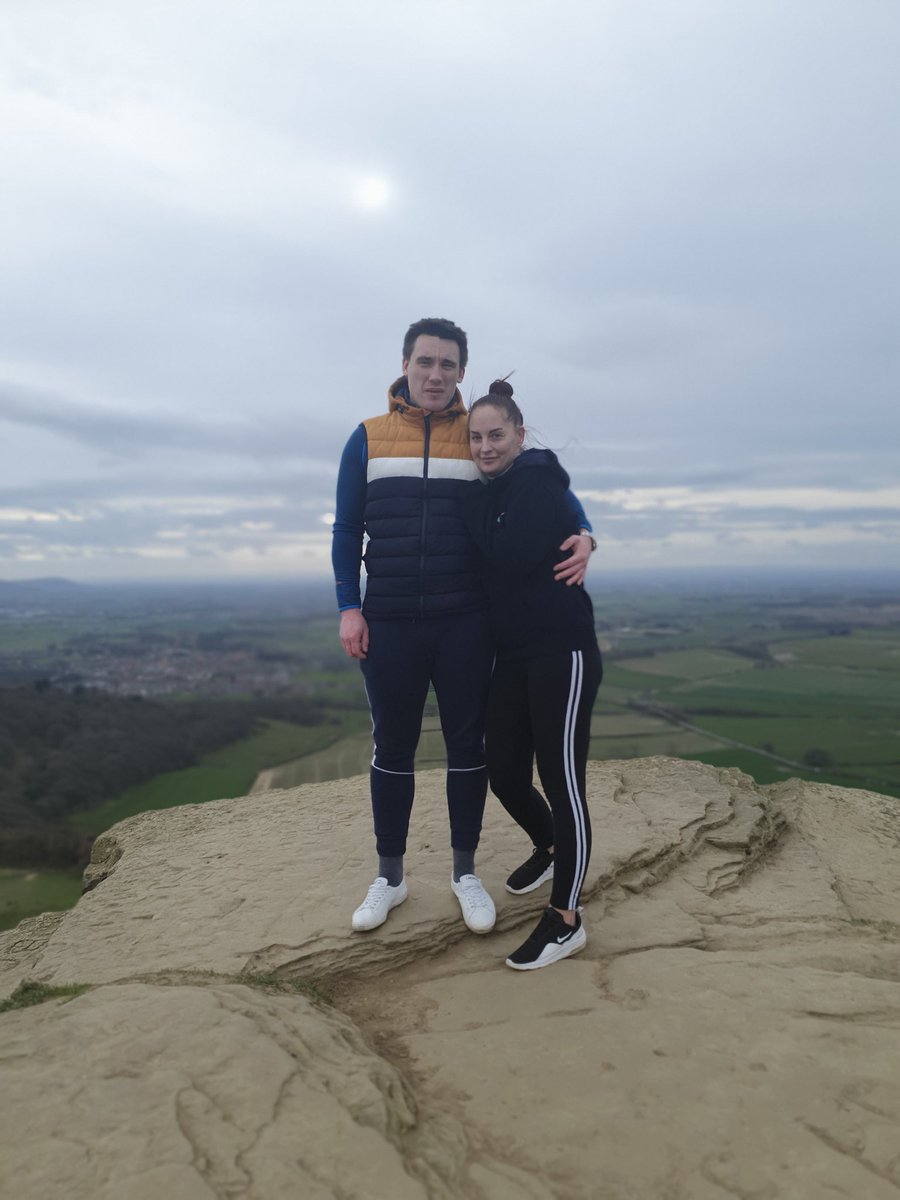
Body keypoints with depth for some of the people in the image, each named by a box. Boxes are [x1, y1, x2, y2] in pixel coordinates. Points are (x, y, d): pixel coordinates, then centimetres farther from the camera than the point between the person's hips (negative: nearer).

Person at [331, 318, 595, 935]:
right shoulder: (368, 438, 6)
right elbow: (347, 529, 7)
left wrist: (582, 534, -12)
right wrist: (349, 607, -2)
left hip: (465, 624, 0)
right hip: (389, 626, 0)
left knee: (467, 746, 8)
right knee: (393, 750, 10)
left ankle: (465, 873, 26)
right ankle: (389, 878, 27)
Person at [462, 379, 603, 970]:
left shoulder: (539, 479, -9)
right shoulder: (487, 493, 14)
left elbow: (513, 555, -20)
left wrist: (470, 499, -9)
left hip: (562, 652, -8)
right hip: (513, 655, 8)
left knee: (562, 781, -3)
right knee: (505, 777, 12)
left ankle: (566, 919, 11)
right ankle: (548, 849, 43)